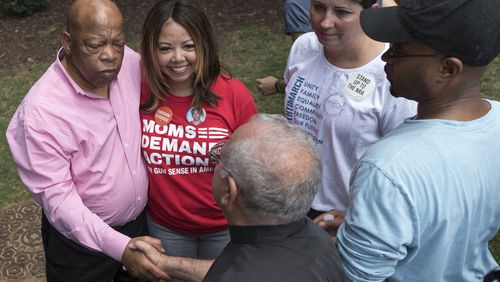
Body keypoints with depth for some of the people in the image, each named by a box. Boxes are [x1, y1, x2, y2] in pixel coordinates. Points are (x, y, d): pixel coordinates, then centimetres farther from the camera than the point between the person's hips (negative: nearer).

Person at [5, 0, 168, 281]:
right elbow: (56, 196, -24)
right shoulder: (41, 111, -27)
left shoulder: (132, 63, -13)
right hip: (80, 238, -4)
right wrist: (119, 246, -34)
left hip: (140, 219, 5)